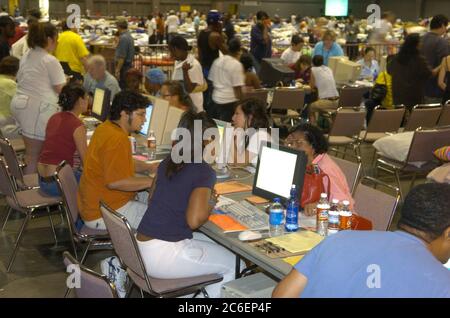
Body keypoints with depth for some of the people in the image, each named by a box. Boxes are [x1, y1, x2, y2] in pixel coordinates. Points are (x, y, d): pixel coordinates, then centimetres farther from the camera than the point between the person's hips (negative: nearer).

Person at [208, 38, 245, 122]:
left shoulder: (217, 61, 6)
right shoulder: (237, 65, -14)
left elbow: (212, 80, 13)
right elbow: (237, 87, -16)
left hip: (216, 99, 7)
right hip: (230, 101, -7)